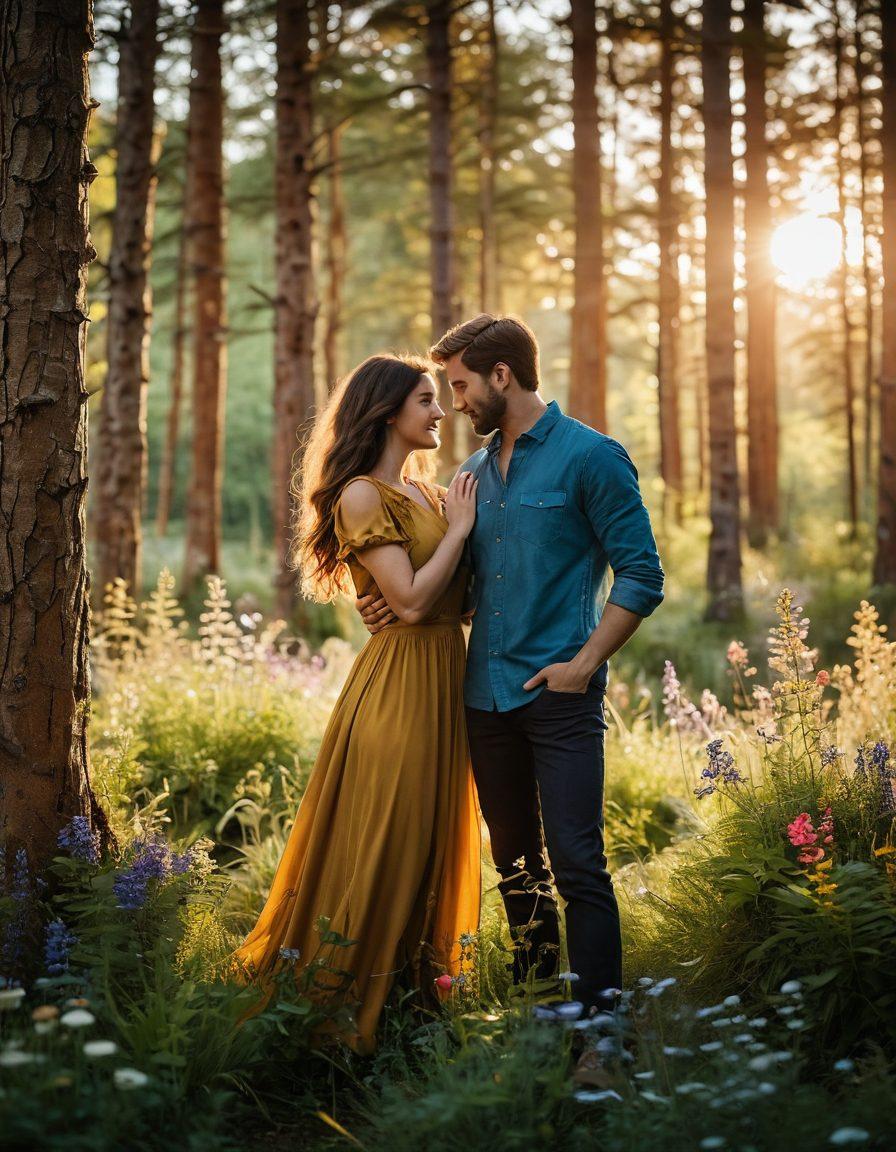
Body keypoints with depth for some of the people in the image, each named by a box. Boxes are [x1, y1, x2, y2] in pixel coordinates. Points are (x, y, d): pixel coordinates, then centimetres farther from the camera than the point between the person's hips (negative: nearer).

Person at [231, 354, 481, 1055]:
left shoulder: (430, 492, 13)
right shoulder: (361, 496, -12)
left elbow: (460, 595, 10)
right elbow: (411, 601, -19)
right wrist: (459, 528, -10)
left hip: (447, 679, 8)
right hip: (397, 685, -8)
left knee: (435, 838, 15)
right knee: (381, 846, -3)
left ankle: (418, 990, 29)